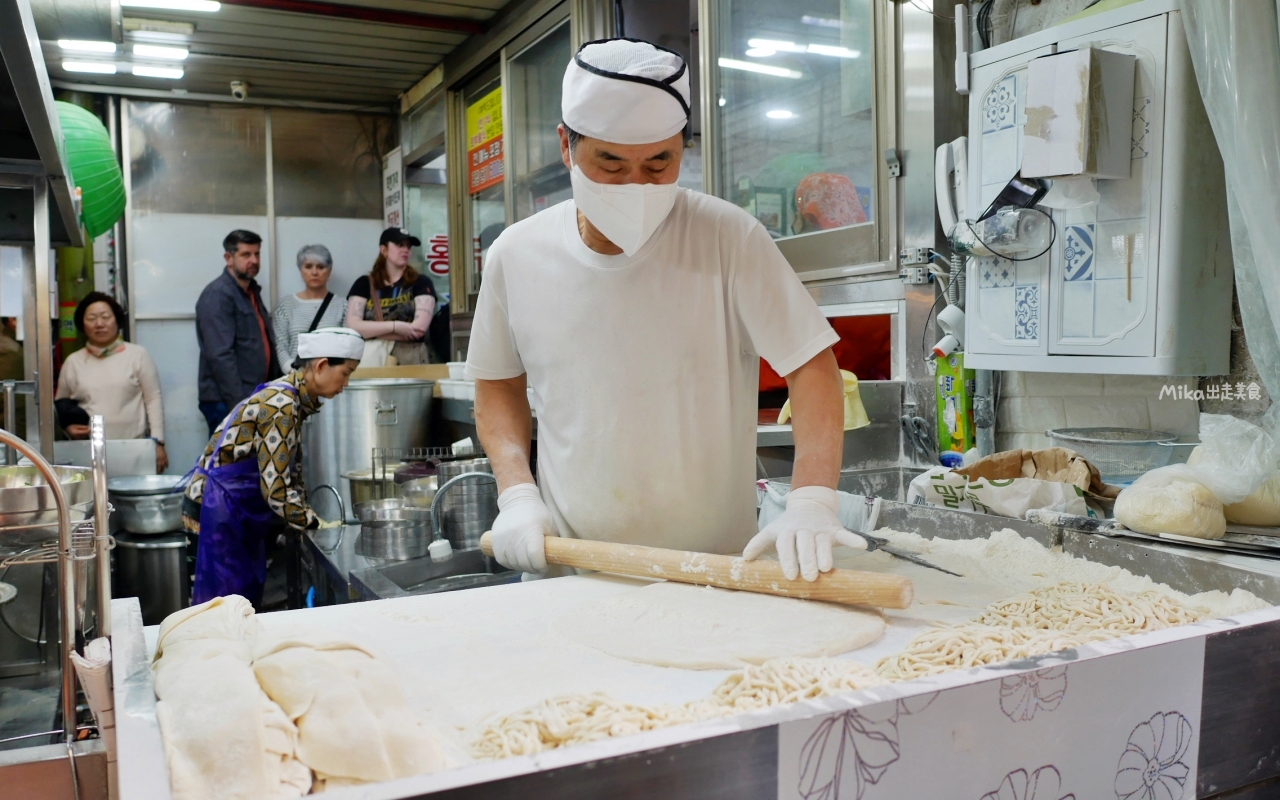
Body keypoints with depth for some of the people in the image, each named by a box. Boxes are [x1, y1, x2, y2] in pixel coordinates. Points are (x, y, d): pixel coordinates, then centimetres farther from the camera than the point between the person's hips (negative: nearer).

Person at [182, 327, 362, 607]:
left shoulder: (293, 398, 5)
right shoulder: (282, 406, -24)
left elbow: (291, 472, 11)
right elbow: (276, 489, -26)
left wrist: (308, 516, 4)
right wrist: (317, 525, -16)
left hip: (240, 508, 10)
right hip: (222, 508, -10)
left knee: (250, 595, 15)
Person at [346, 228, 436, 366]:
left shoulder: (421, 283, 5)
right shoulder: (364, 283, 10)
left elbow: (419, 328, -8)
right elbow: (352, 327, -2)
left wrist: (371, 331, -3)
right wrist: (395, 326, -12)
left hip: (410, 357, -1)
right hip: (370, 357, 1)